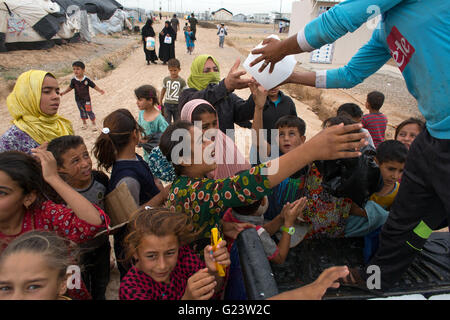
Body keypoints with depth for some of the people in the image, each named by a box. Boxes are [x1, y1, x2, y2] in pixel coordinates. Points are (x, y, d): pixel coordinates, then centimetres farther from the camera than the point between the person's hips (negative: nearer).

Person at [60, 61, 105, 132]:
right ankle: (84, 123, 34)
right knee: (82, 111, 16)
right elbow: (70, 87, 6)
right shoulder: (73, 80, -6)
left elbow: (94, 86, -7)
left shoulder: (86, 79, -12)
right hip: (78, 100, 3)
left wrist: (100, 90, -15)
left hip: (86, 99, -3)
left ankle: (94, 124, 14)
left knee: (89, 111, 1)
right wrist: (64, 92, 5)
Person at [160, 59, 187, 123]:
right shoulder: (166, 79, 2)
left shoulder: (182, 81, -5)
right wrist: (160, 102, 20)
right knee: (166, 123, 0)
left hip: (177, 105, -1)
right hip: (167, 104, 2)